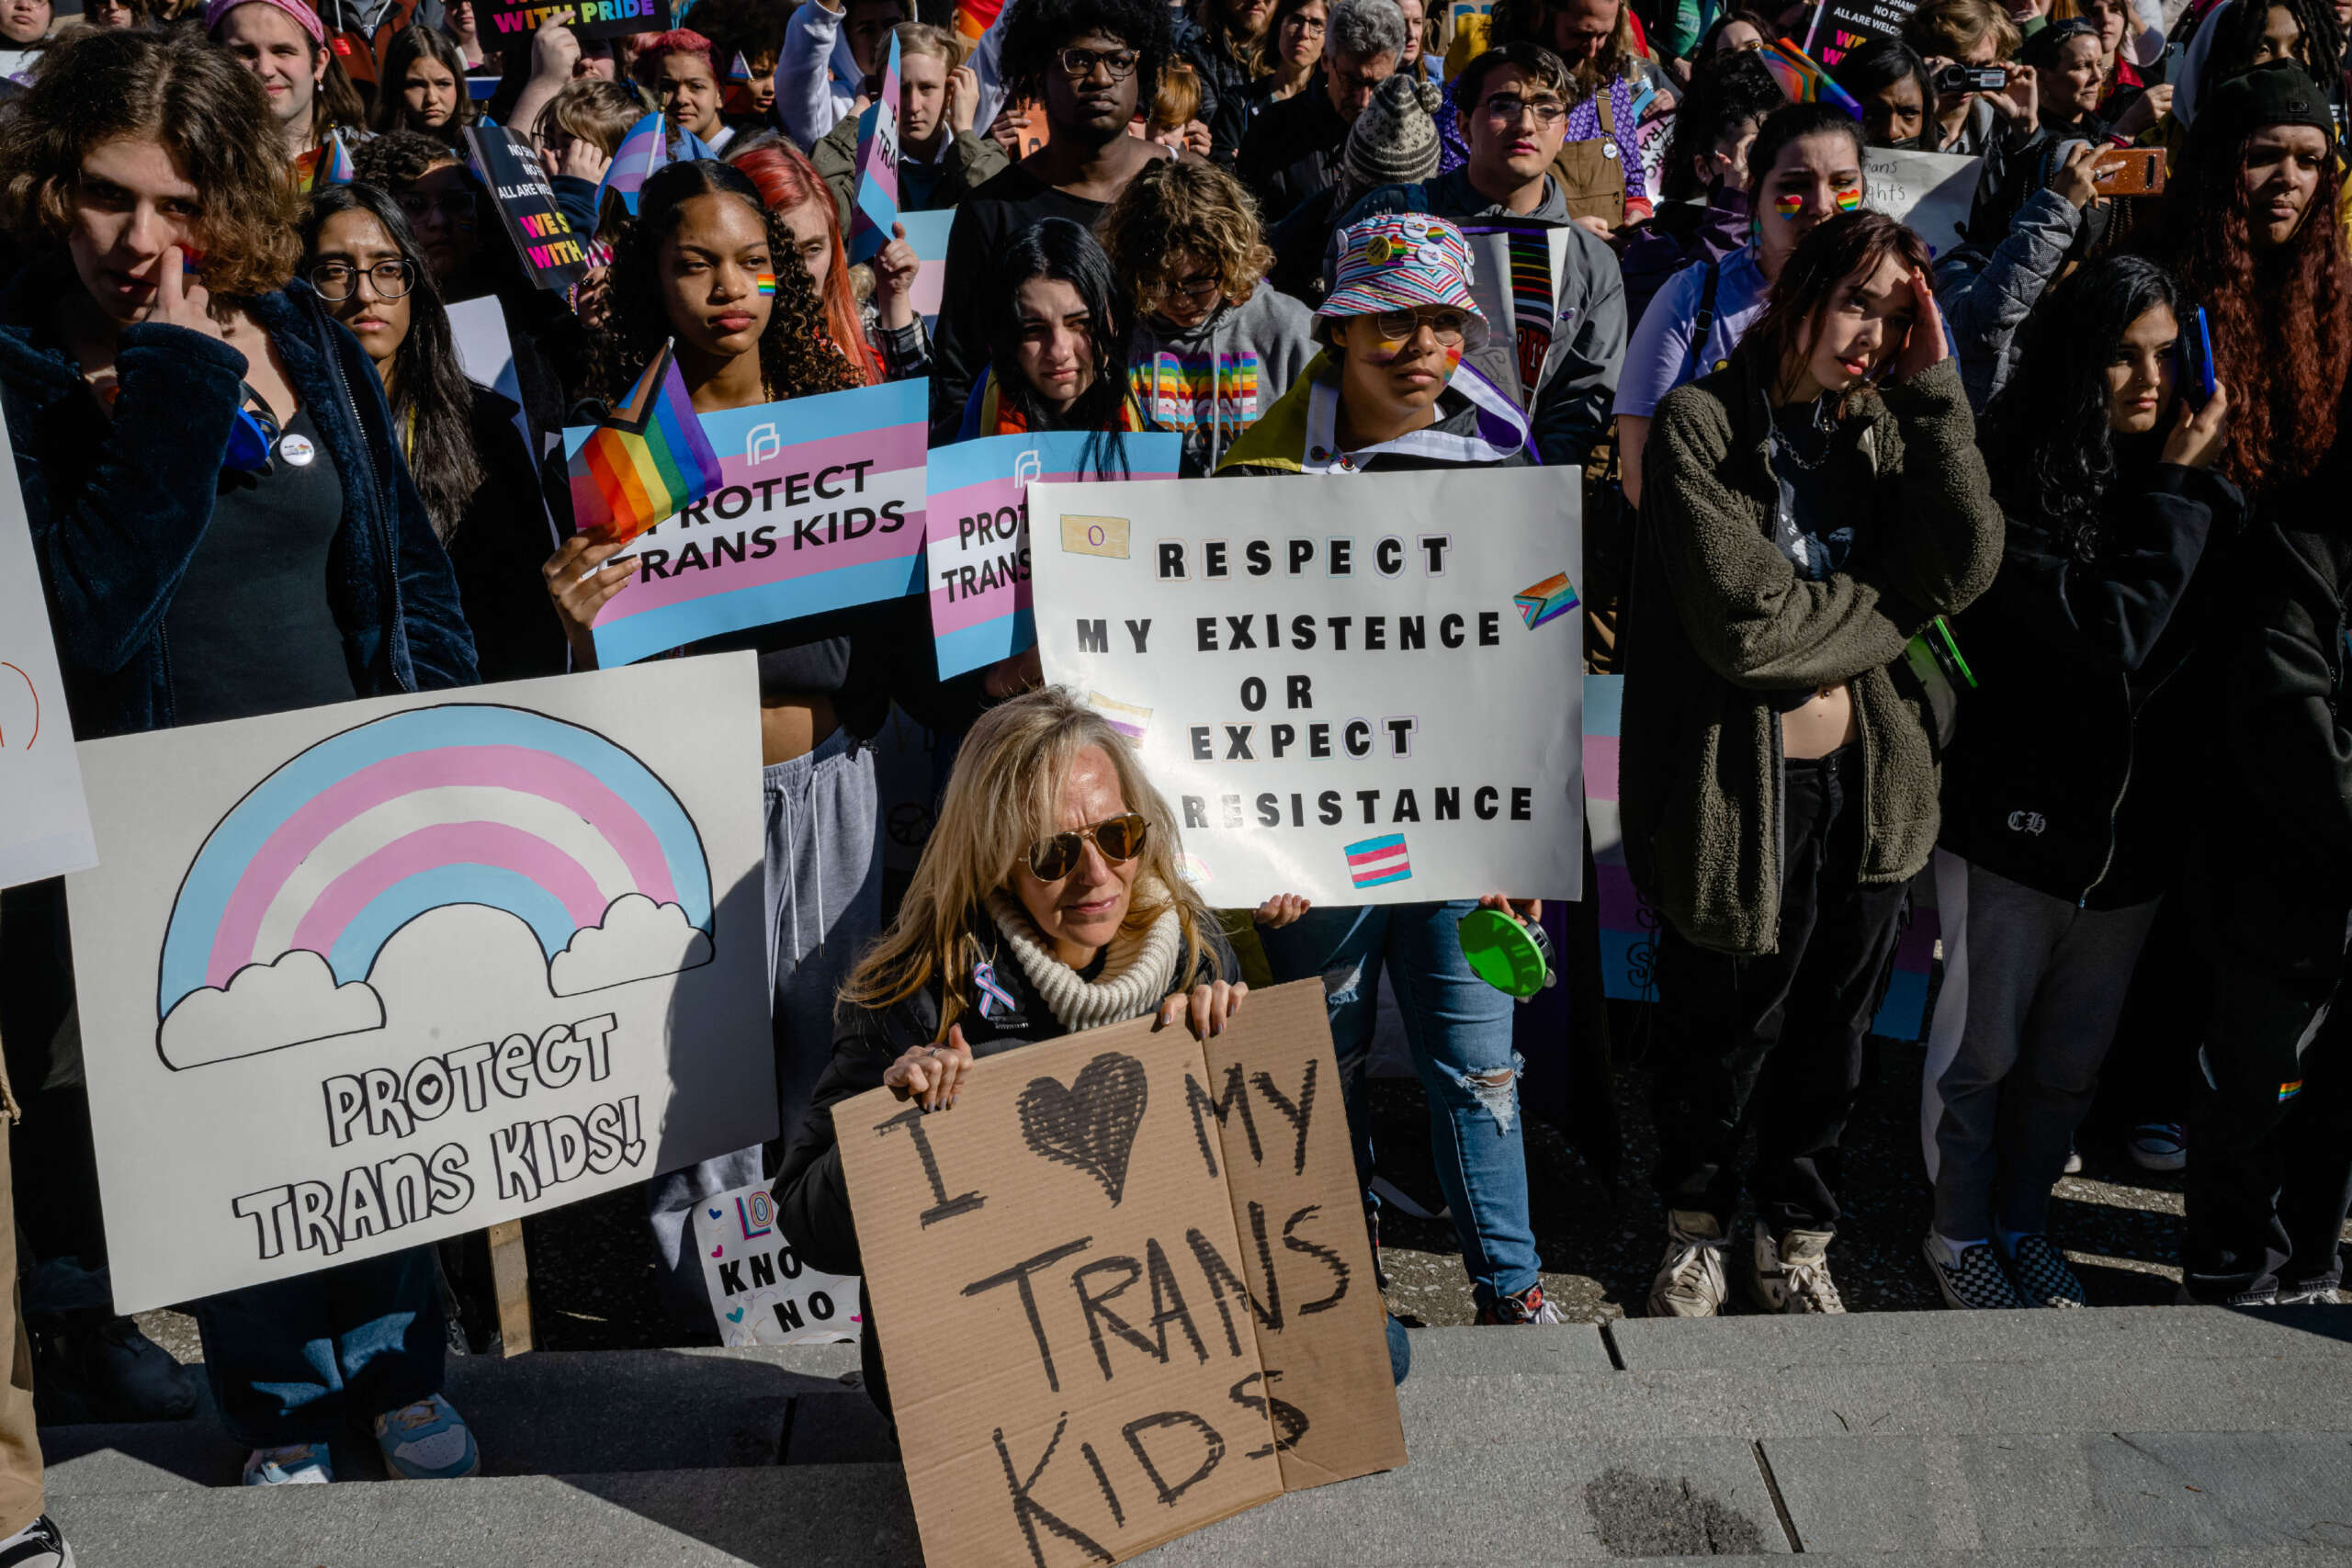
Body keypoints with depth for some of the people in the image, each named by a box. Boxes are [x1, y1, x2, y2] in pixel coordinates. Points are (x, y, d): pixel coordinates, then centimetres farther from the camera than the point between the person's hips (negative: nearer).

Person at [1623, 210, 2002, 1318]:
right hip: (1741, 791, -5)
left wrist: (1931, 392, -11)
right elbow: (1744, 624, -21)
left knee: (1831, 1040, 16)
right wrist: (1891, 611, -6)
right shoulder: (1702, 423, -11)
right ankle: (1694, 1232, 36)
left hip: (1865, 782, 5)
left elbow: (1963, 569, -7)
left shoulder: (1884, 426, 8)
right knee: (1718, 1039, 11)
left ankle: (1797, 1240, 37)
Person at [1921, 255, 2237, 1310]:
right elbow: (2121, 632, -23)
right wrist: (2179, 490, -17)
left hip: (2134, 826, 6)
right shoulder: (2013, 486, -16)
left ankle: (2024, 1223, 39)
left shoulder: (2182, 486, 3)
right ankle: (1960, 1235, 31)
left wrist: (2204, 487, -9)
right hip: (2015, 823, -5)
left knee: (2072, 1062, 19)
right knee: (1983, 1052, 12)